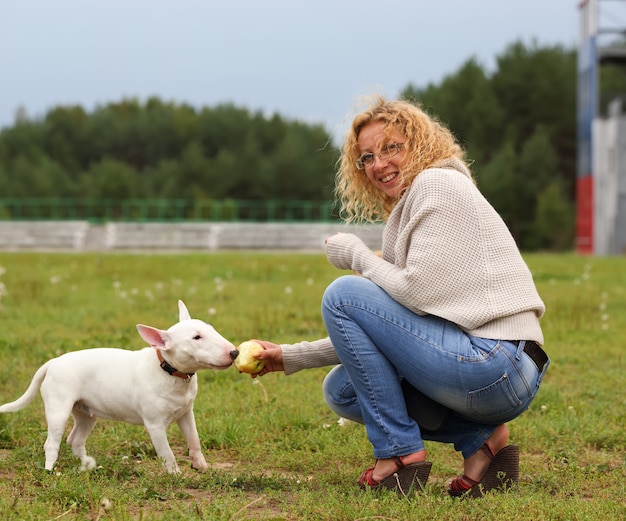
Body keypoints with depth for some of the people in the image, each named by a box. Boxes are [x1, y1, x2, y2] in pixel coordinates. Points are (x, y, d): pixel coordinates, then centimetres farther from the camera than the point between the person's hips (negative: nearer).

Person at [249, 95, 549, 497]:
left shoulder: (438, 183, -5)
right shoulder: (408, 209, 23)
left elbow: (419, 293, -16)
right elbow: (378, 333, 23)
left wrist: (356, 255, 1)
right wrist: (291, 357, 20)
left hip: (493, 363, -10)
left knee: (343, 295, -9)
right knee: (343, 389, 19)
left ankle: (400, 453, -6)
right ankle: (482, 439, 6)